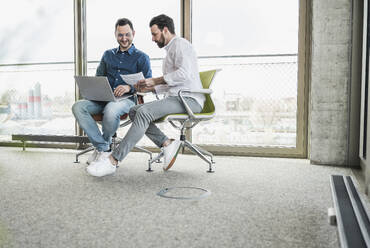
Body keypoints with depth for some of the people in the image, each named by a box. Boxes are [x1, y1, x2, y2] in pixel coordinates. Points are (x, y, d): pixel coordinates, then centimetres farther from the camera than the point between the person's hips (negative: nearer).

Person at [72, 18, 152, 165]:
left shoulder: (141, 57, 11)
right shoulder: (108, 55, 25)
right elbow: (98, 77, 25)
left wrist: (129, 87, -18)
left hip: (126, 99, -4)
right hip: (103, 98, 5)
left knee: (111, 110, -39)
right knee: (78, 107, -24)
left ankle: (103, 145, -9)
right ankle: (103, 148, -22)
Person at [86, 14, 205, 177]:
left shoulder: (180, 44, -3)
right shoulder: (171, 50, 28)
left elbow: (184, 73, -21)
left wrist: (154, 80, -13)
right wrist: (150, 88, 13)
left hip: (188, 99, -10)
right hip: (176, 98, 10)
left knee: (144, 112, -28)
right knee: (134, 111, -3)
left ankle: (112, 161, -29)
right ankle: (167, 144, -10)